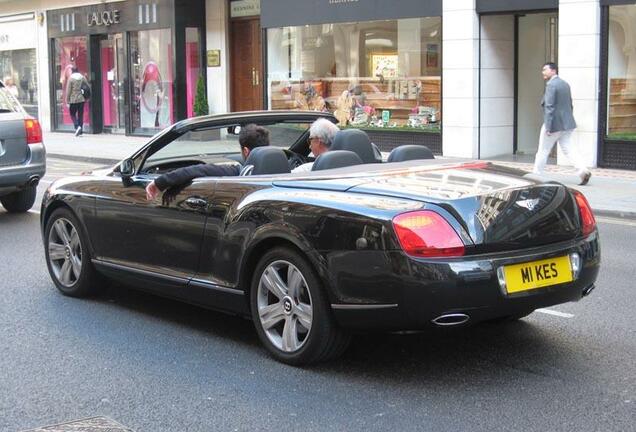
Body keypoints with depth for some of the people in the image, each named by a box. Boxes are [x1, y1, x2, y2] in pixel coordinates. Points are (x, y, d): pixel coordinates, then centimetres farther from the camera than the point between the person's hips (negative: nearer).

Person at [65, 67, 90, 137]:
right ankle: (81, 131, 11)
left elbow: (68, 90, -6)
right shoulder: (82, 77, 3)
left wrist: (67, 101, -1)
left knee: (73, 114, 7)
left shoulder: (71, 78, -7)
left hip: (73, 100, -3)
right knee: (80, 115, 10)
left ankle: (77, 127, -15)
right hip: (81, 99, 4)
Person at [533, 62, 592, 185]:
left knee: (543, 151, 5)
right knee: (568, 149, 6)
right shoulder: (565, 84, 13)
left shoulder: (551, 85, -14)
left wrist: (548, 127, -22)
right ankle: (583, 171, -10)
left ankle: (536, 174, 15)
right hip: (567, 124, 8)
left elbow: (549, 107, -20)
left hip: (554, 124, -8)